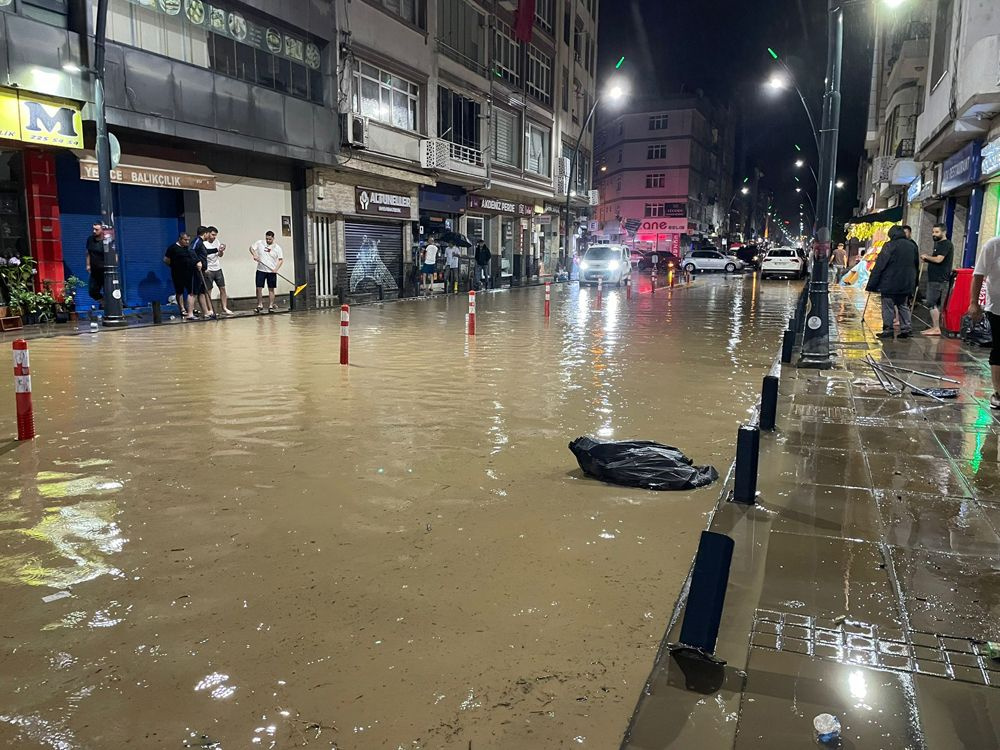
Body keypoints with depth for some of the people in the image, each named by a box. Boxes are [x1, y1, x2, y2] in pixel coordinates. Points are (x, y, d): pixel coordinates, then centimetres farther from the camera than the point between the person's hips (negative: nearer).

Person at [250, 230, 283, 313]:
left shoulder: (277, 247, -2)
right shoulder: (260, 243, 1)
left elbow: (281, 260, -1)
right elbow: (251, 248, 10)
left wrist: (276, 269, -14)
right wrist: (254, 255, -10)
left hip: (272, 271, -1)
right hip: (261, 270, 1)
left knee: (271, 289, 3)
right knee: (259, 288, -1)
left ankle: (271, 306, 9)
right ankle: (260, 305, 11)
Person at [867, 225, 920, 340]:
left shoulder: (890, 246, -10)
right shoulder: (913, 246, 10)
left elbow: (879, 266, -13)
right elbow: (917, 266, 16)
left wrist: (872, 285, -10)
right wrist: (914, 285, 22)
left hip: (889, 284, -6)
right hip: (906, 285, 6)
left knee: (888, 307, 0)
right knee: (904, 306, 15)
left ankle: (888, 330, 0)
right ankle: (907, 329, 11)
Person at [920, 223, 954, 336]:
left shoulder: (946, 244, -11)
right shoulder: (939, 243, 20)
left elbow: (938, 259, -21)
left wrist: (927, 257, -6)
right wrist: (927, 259, 6)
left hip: (939, 279, -10)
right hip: (935, 278, 10)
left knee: (932, 303, -12)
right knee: (934, 303, 13)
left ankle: (936, 329, -11)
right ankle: (934, 327, 18)